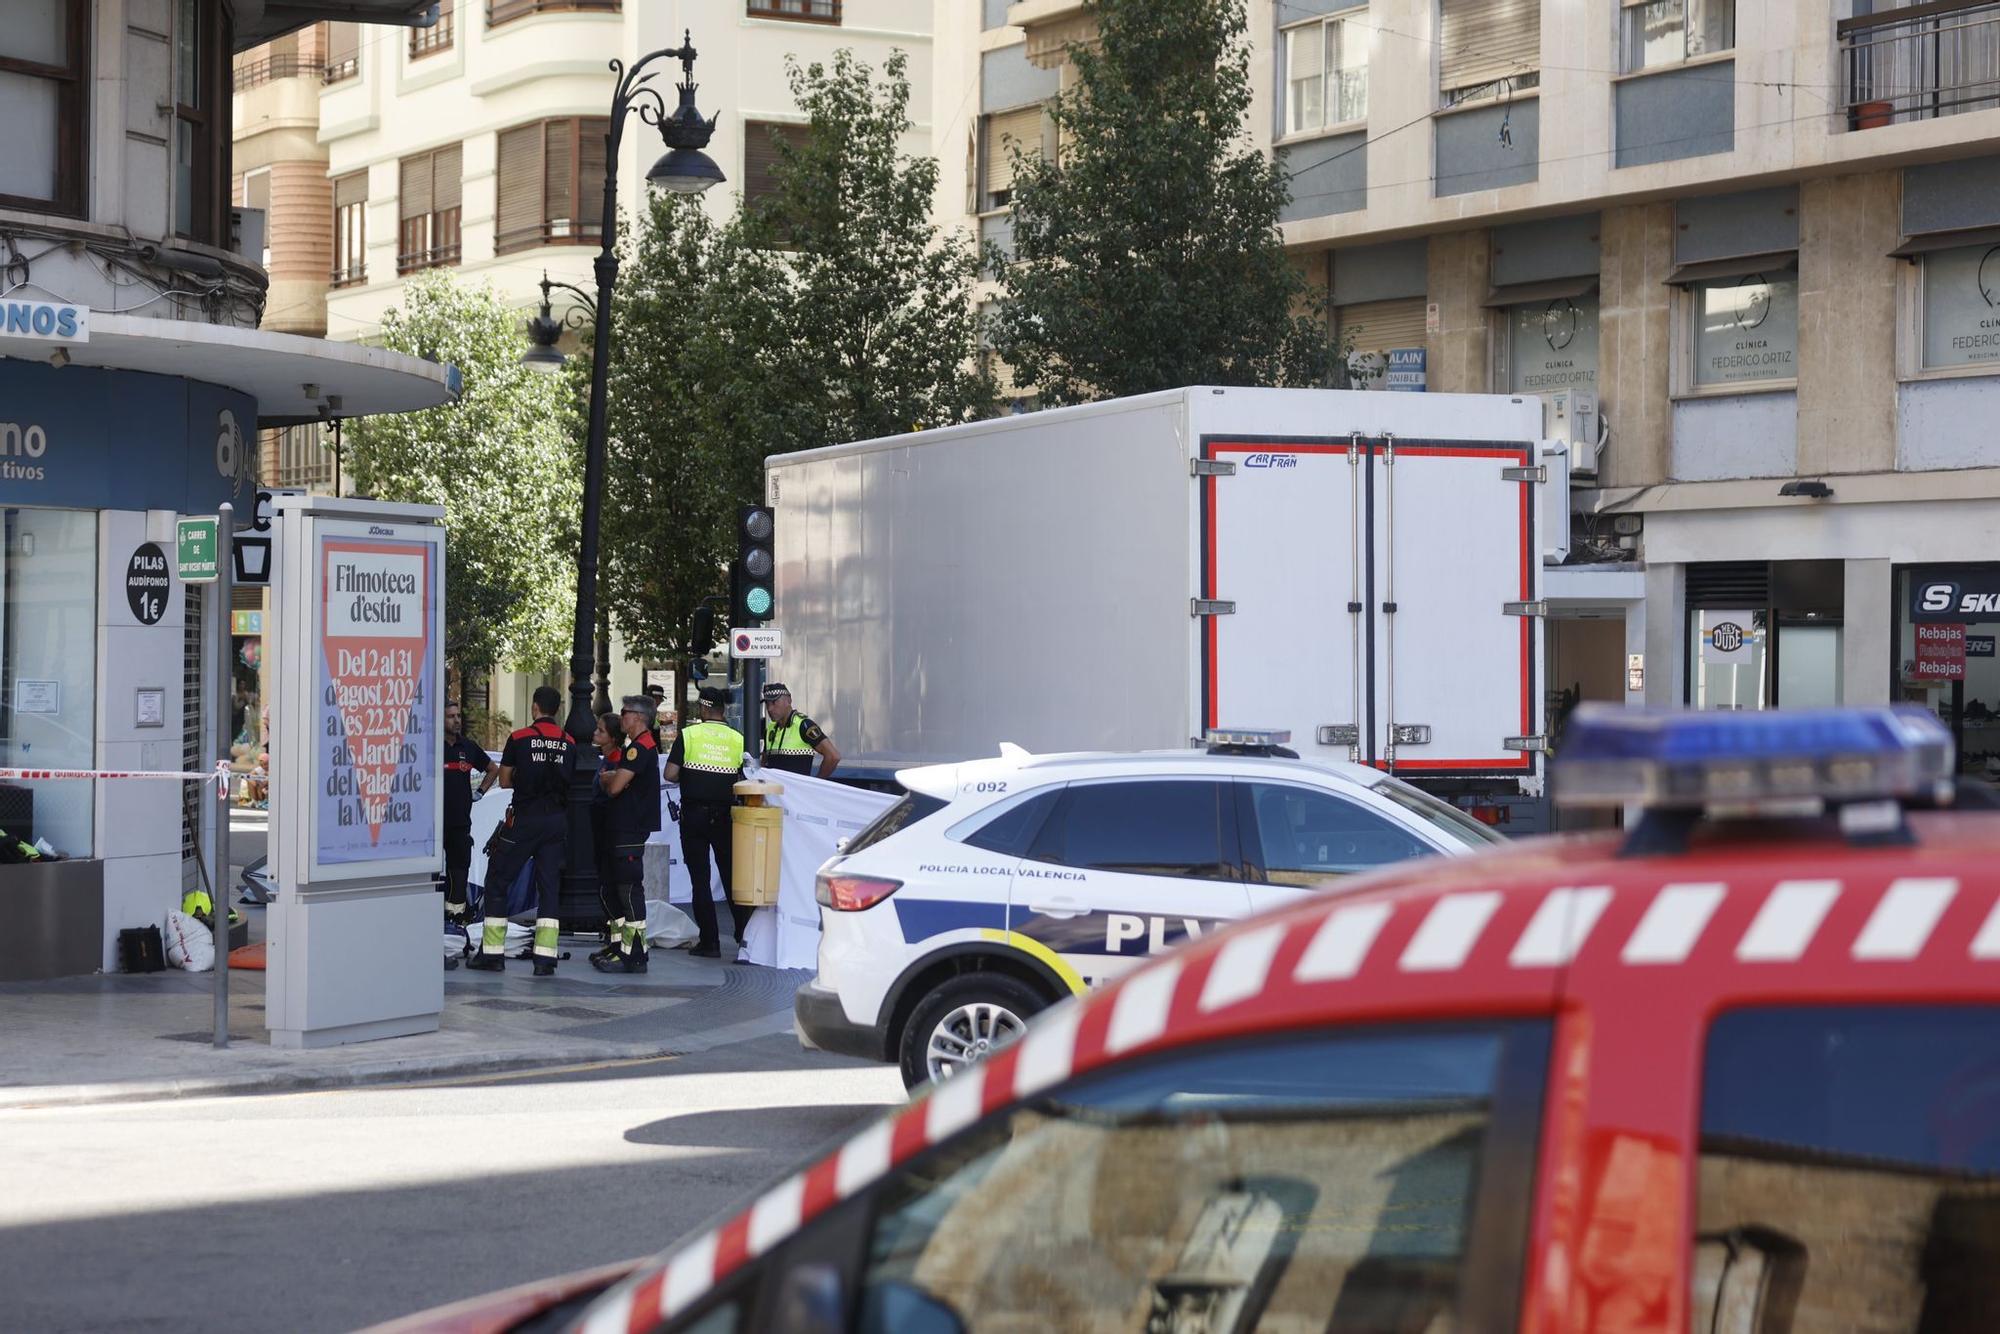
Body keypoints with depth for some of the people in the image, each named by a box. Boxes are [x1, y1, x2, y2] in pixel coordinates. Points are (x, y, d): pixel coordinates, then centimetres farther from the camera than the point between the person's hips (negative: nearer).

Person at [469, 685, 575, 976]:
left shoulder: (520, 739, -5)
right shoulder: (569, 743, 5)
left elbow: (504, 781, 1)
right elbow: (569, 780, 11)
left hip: (525, 819, -3)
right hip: (558, 819, 3)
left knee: (497, 879, 8)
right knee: (549, 886, 6)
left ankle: (492, 953, 7)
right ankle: (545, 958, -1)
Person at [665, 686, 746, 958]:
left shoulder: (688, 735, -6)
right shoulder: (737, 739, 1)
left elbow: (670, 774, -11)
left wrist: (688, 779, 9)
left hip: (694, 814, -2)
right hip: (725, 816, 2)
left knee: (700, 879, 3)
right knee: (732, 876, 13)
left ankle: (709, 942, 2)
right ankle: (745, 934, 10)